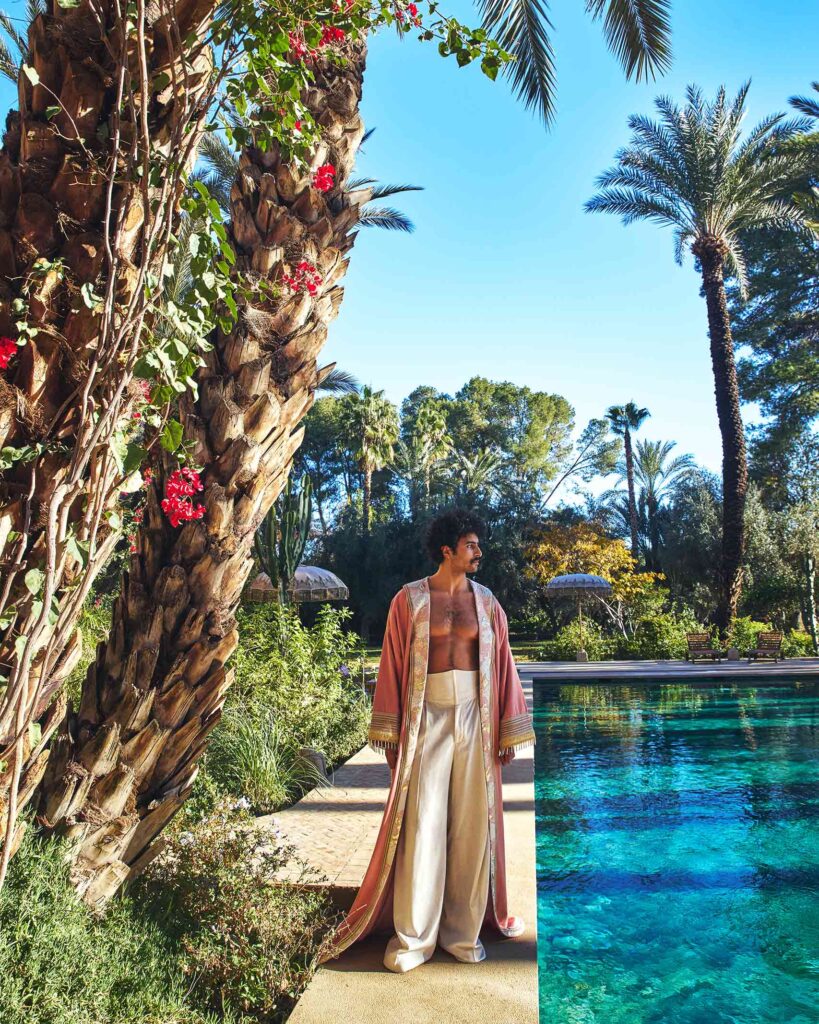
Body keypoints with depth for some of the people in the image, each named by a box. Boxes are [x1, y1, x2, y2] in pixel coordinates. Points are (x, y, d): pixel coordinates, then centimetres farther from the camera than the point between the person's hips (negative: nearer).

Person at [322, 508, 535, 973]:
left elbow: (503, 666, 7)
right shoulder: (409, 599, 0)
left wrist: (508, 730, 4)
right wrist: (389, 732, -4)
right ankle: (414, 936, 15)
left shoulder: (486, 601, 7)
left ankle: (463, 930, 22)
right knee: (421, 824, 1)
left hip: (475, 717, 3)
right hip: (426, 716, -2)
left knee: (473, 824, 7)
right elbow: (392, 665, -1)